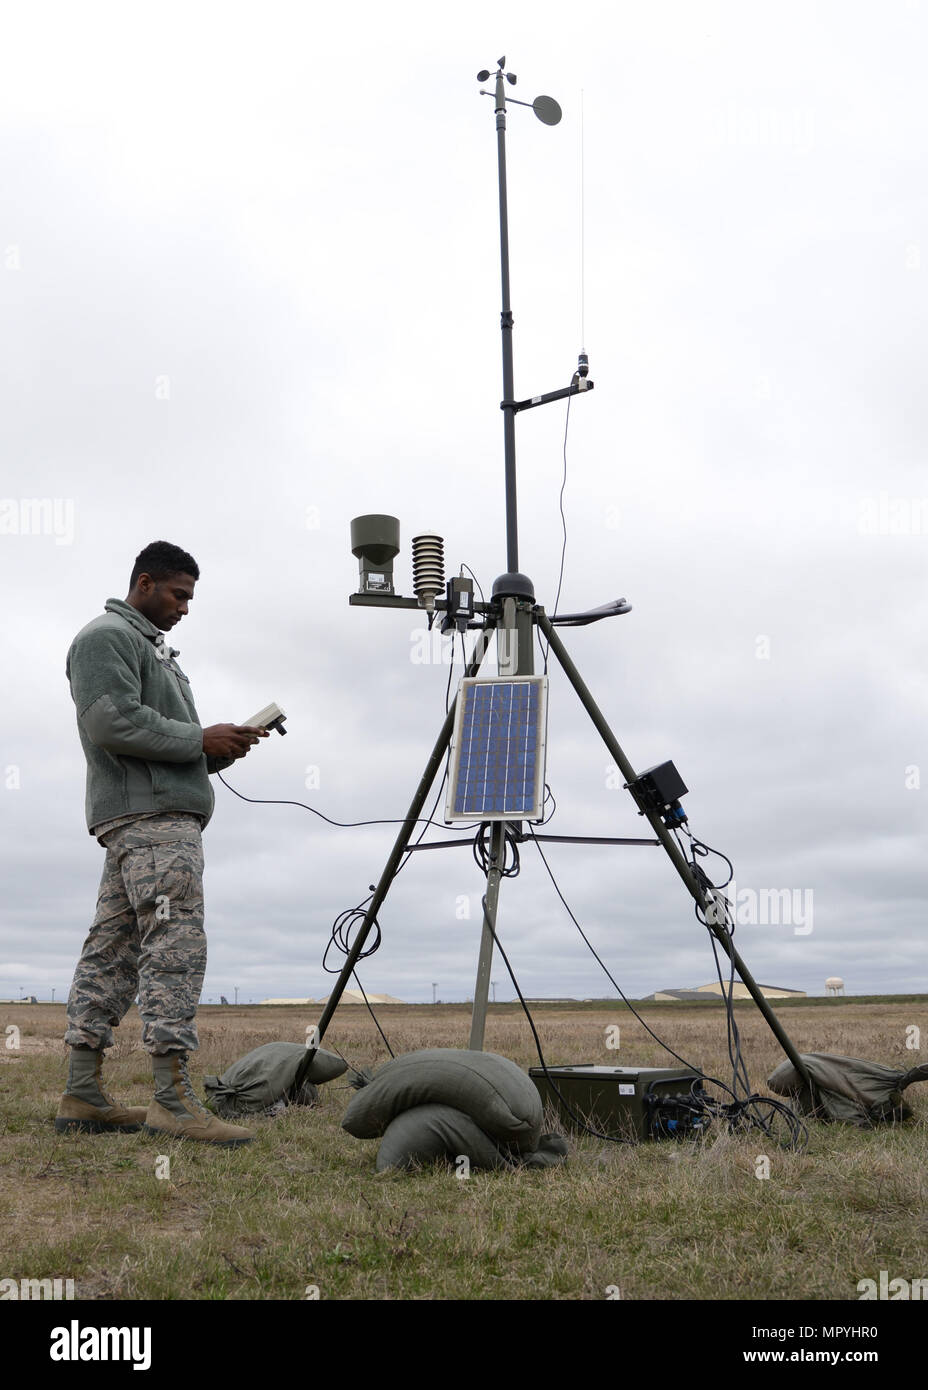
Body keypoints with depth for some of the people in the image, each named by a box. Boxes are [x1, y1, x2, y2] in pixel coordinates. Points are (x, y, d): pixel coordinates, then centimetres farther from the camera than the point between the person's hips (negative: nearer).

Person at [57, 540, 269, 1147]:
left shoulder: (152, 646, 29)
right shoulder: (106, 637, -2)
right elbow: (113, 723, -17)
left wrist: (220, 750, 10)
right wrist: (201, 739, -10)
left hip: (164, 813, 10)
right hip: (150, 815, -10)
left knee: (114, 950, 8)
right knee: (177, 945, -15)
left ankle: (83, 1096, 11)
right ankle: (174, 1100, -16)